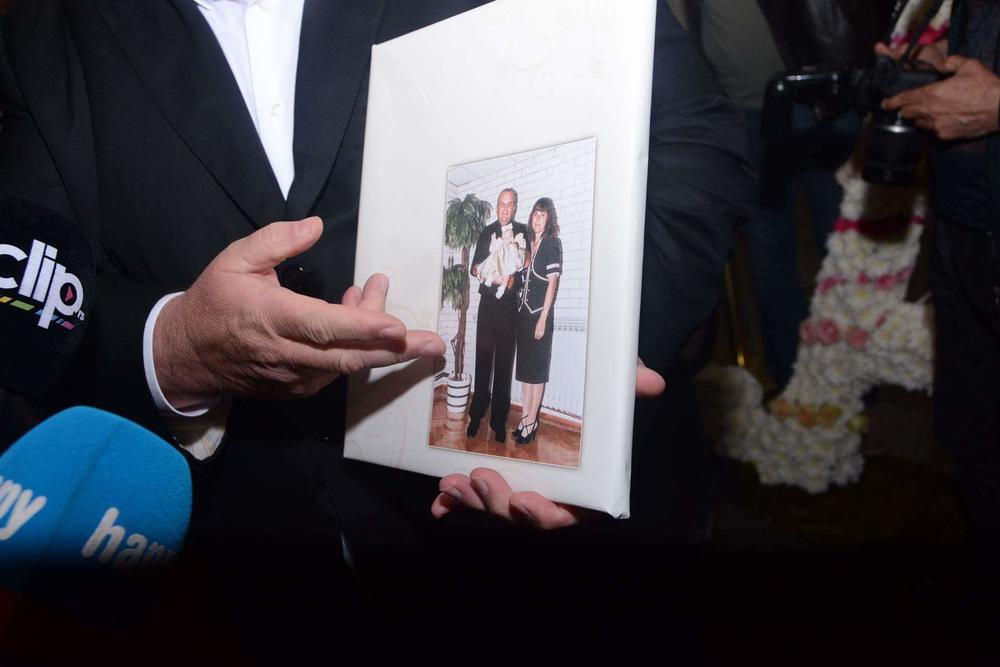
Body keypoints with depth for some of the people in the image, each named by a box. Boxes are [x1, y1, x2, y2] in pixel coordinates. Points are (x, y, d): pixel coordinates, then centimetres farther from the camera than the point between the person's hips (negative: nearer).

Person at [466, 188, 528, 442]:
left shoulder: (523, 231, 2)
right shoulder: (487, 231, 11)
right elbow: (474, 267, 11)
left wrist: (514, 278, -16)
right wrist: (479, 270, -10)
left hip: (509, 304, -2)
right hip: (487, 302, 2)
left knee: (504, 363, 2)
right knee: (483, 360, 5)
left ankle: (499, 421, 10)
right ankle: (476, 415, 14)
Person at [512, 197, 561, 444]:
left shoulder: (552, 243, -8)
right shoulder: (530, 243, 13)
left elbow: (552, 282, -13)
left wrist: (543, 318, -17)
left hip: (540, 314, -7)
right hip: (524, 312, 7)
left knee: (536, 369, -2)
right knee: (524, 368, 10)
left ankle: (531, 424, 4)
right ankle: (524, 420, 18)